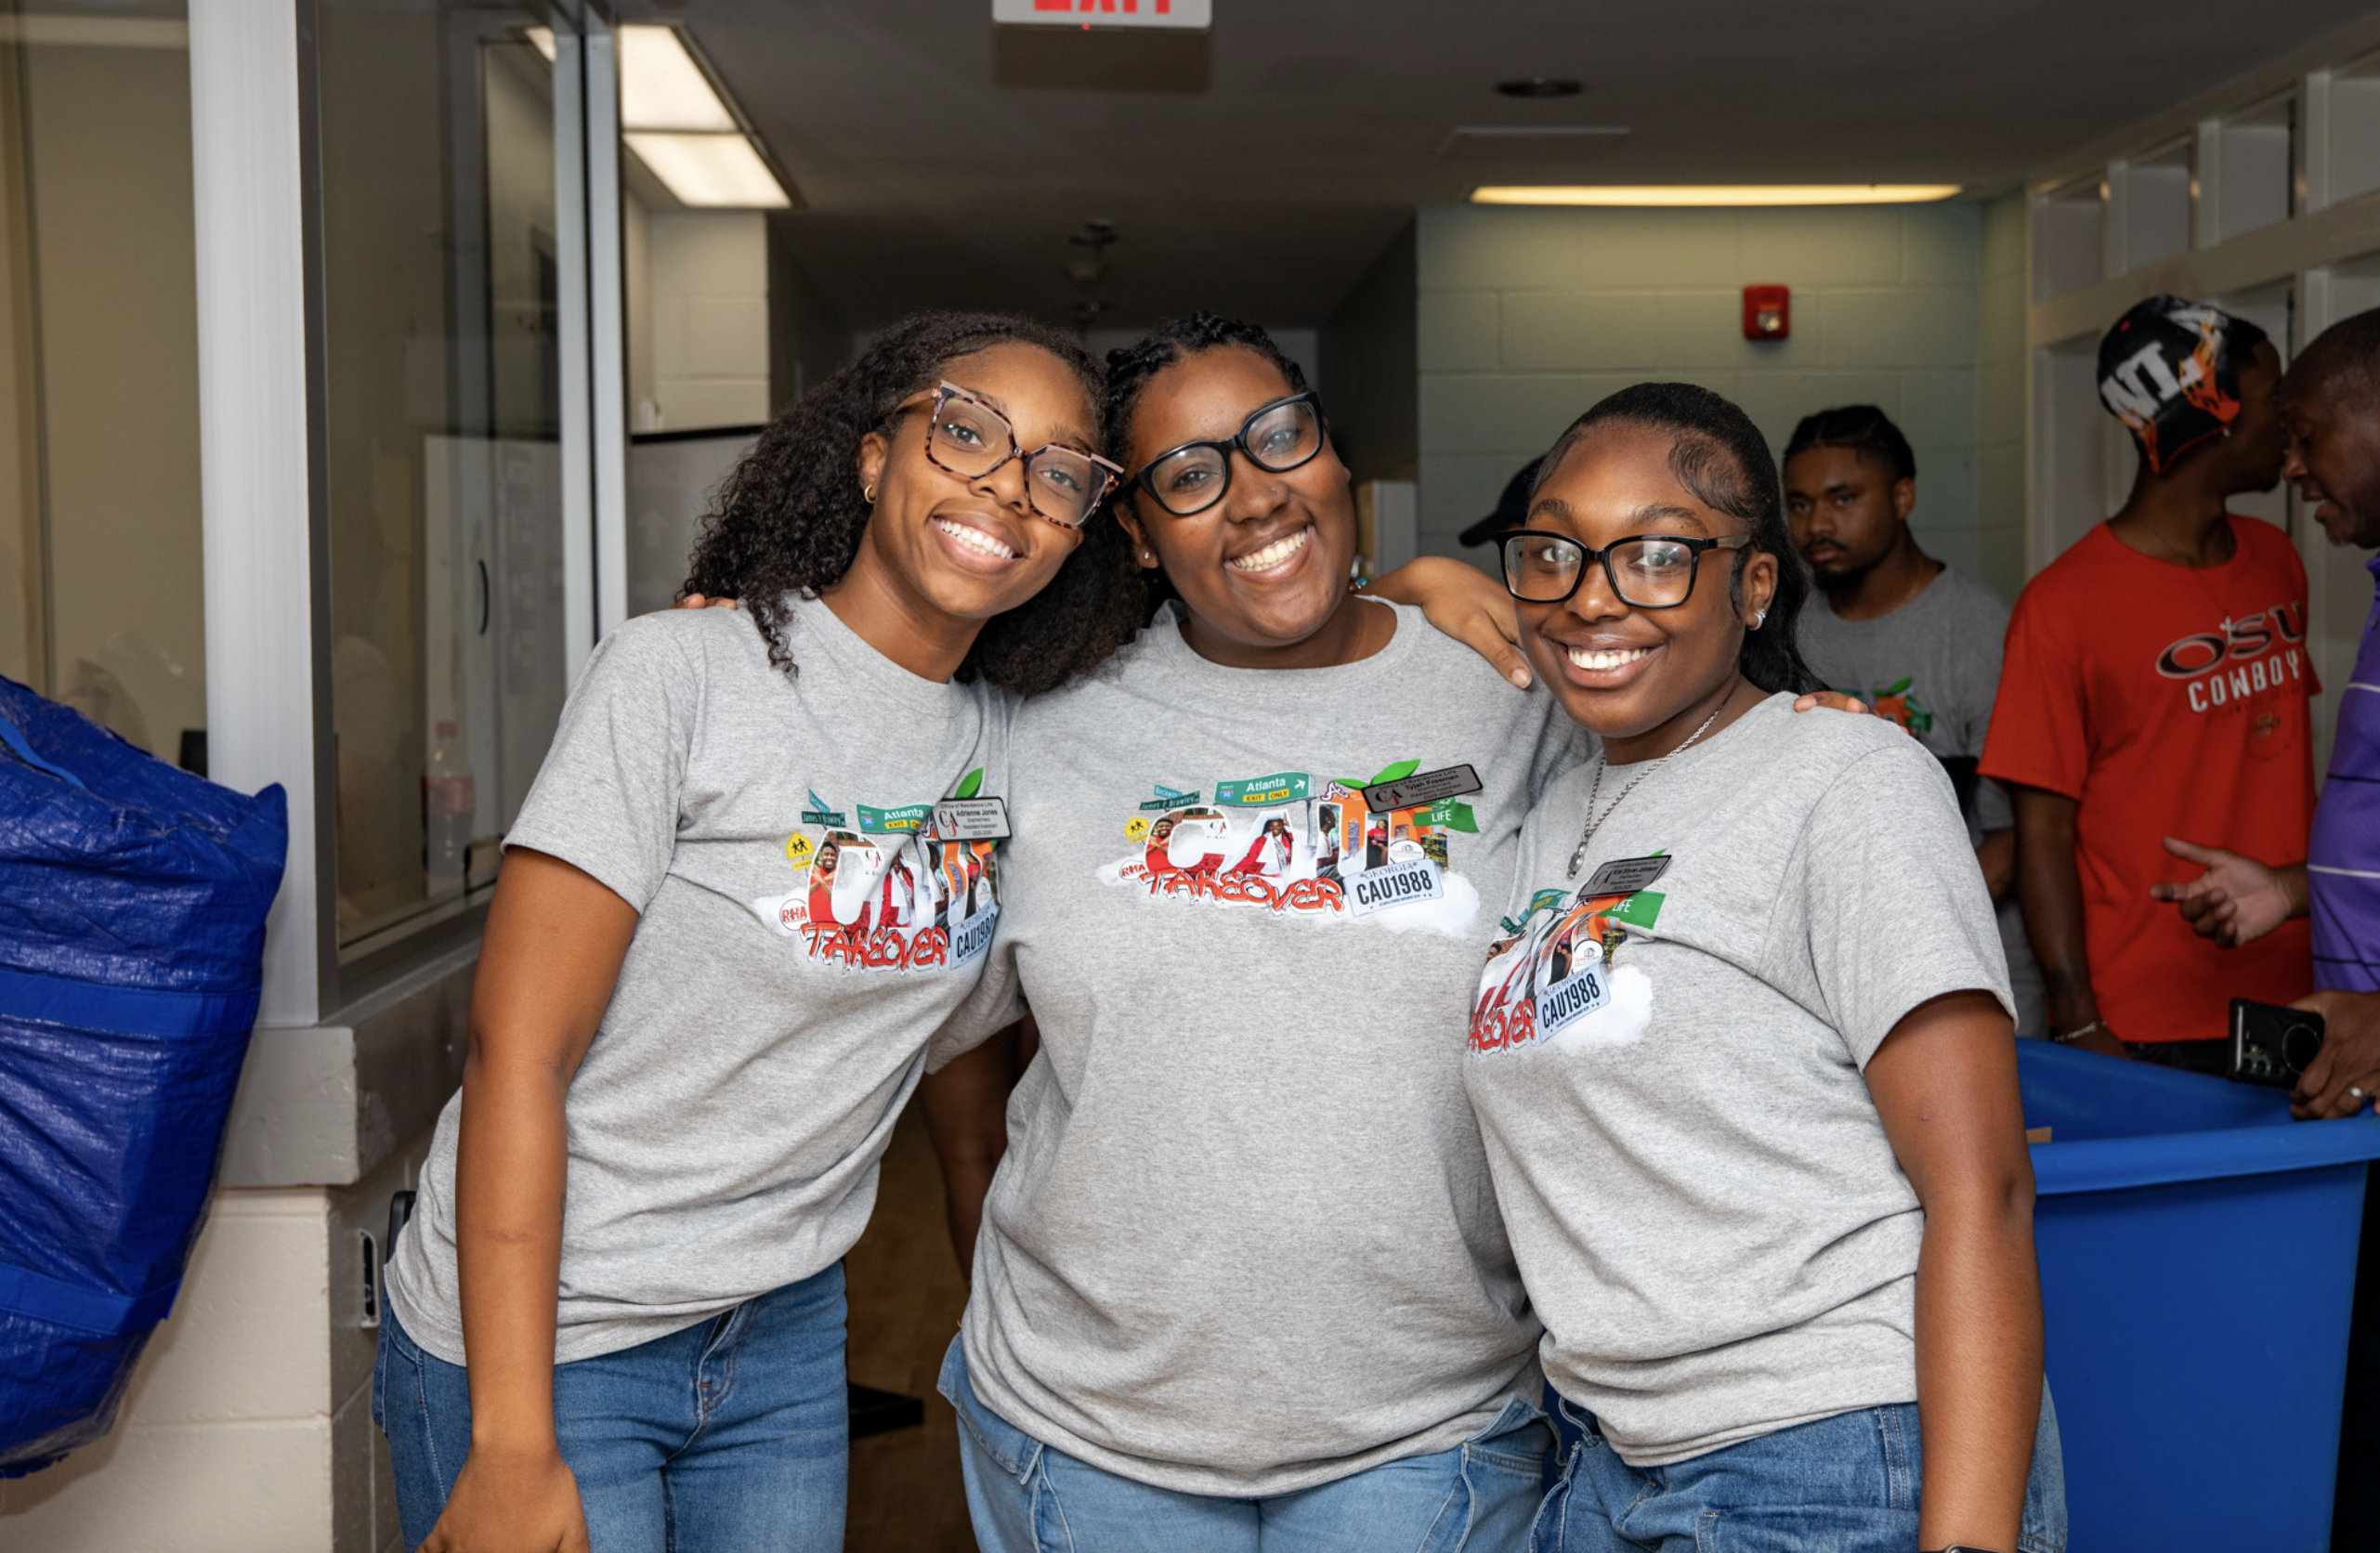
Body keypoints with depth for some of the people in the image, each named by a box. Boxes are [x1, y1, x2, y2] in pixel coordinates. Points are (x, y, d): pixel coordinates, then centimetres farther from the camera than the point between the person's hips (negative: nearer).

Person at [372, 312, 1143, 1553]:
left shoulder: (1008, 750, 0)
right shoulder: (681, 675, -17)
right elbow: (516, 1049, -19)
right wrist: (511, 1449, -21)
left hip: (787, 1336, 5)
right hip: (539, 1333, -5)